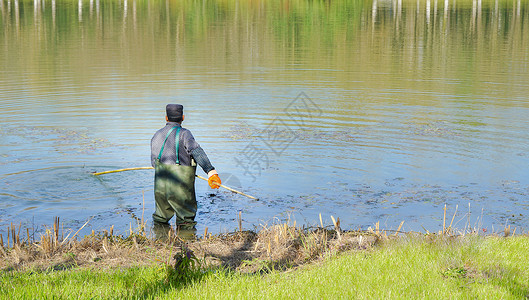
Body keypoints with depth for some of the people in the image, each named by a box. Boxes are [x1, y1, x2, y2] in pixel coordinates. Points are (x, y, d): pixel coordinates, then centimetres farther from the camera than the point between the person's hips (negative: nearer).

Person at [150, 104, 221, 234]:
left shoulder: (156, 135, 10)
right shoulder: (183, 134, -9)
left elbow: (154, 162, 16)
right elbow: (196, 151, -24)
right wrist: (211, 171, -33)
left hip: (160, 185, 5)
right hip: (180, 187, -5)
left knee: (161, 217, 21)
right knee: (186, 221, 7)